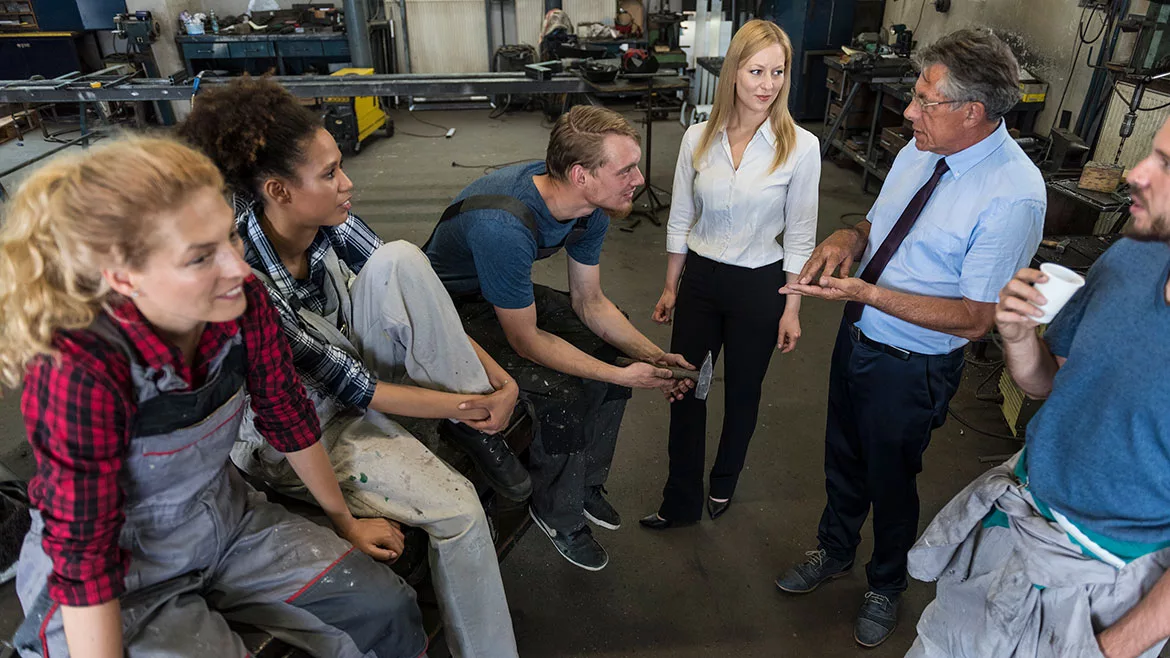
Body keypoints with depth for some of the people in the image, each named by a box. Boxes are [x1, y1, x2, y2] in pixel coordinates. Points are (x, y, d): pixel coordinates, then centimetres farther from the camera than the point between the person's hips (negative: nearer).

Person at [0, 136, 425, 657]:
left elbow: (288, 416, -4)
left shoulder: (242, 301, -18)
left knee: (390, 611, -1)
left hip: (224, 520, 5)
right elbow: (83, 553, -24)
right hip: (116, 581, -4)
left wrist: (345, 522, 8)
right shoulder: (76, 372, -32)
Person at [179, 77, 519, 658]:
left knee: (400, 259, -23)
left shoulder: (331, 223, -13)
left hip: (351, 368, 6)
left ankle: (476, 429, -13)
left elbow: (413, 300, -8)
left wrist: (498, 377, -17)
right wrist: (465, 406, -22)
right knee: (457, 507, -24)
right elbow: (349, 388, -26)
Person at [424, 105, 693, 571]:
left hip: (513, 292, 8)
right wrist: (622, 376, -27)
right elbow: (525, 340, -29)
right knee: (560, 393, -24)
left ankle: (585, 482, 18)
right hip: (455, 306, -8)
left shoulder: (591, 206, -14)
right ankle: (559, 514, 5)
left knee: (612, 353, -3)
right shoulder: (504, 226, -40)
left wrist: (653, 355, -14)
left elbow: (590, 303, -2)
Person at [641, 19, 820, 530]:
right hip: (700, 278, 2)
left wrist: (791, 308, -4)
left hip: (760, 285, -2)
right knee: (684, 389, 8)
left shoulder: (800, 147, -12)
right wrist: (671, 287, 9)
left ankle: (724, 483, 43)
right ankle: (680, 501, 28)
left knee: (742, 392, 15)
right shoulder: (698, 138, -4)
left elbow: (799, 236, -6)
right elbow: (680, 220, 4)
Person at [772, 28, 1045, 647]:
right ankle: (834, 552, 53)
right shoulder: (920, 150, -4)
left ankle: (886, 585, 48)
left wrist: (866, 292, -30)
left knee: (889, 479, 16)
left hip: (909, 368, -6)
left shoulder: (1014, 194, -25)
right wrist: (847, 236, -12)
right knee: (842, 457, 24)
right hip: (856, 335, 6)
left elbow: (975, 318, -24)